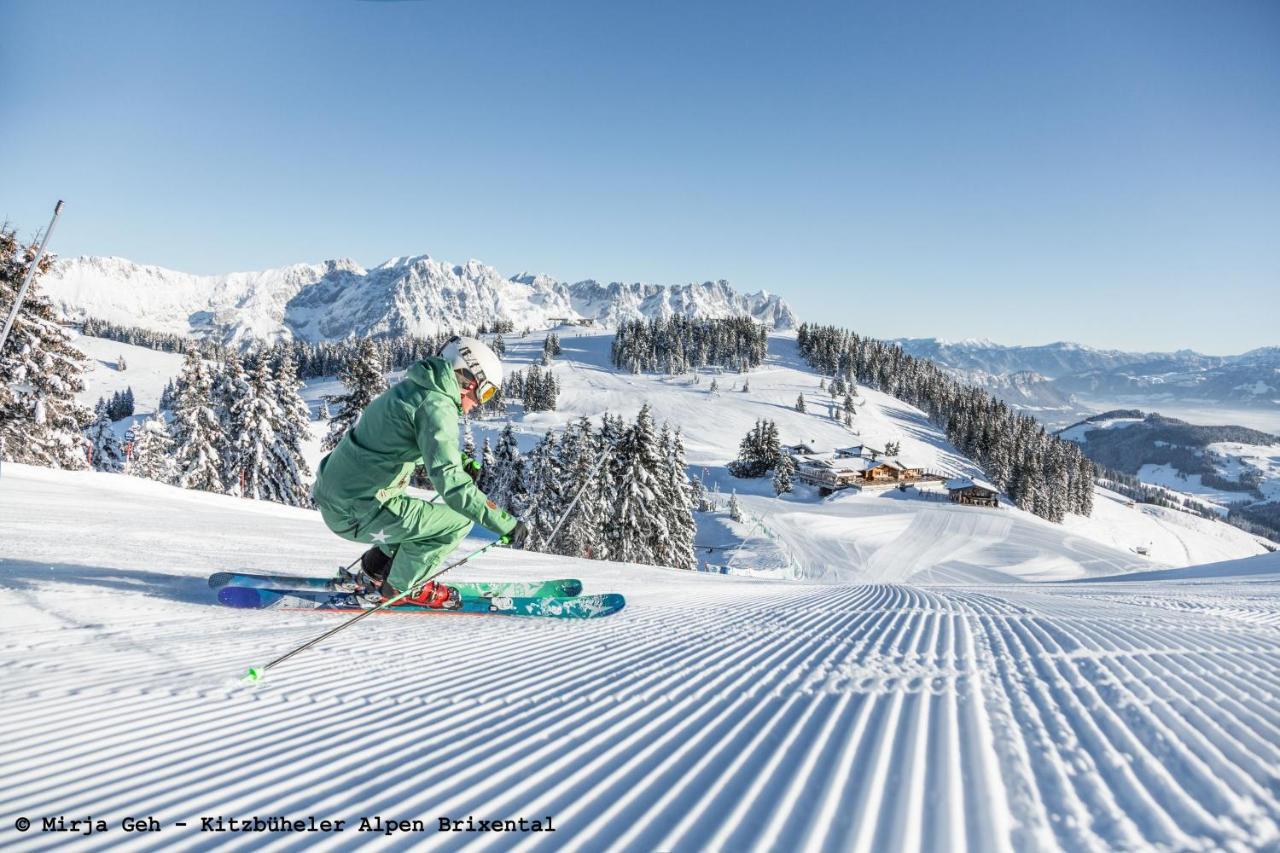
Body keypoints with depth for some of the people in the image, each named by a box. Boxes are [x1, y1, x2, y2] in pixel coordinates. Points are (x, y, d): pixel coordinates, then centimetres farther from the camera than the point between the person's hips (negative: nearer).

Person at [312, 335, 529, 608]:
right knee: (458, 520, -6)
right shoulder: (437, 405, -18)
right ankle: (402, 587, 10)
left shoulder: (410, 386, 11)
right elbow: (449, 481, -28)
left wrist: (459, 464, 15)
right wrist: (506, 524, -25)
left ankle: (373, 572, 30)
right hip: (356, 512, -10)